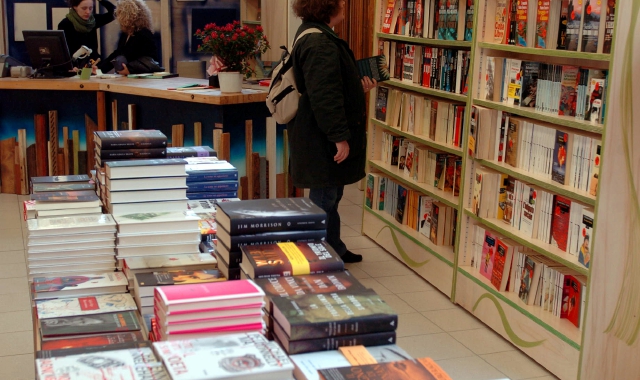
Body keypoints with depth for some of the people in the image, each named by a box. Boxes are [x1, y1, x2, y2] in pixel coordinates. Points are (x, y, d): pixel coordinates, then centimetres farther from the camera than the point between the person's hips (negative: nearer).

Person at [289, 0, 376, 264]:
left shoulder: (317, 36, 14)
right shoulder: (319, 43, -22)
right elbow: (324, 96, -27)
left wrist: (359, 87, 16)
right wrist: (340, 137, -25)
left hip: (321, 138, 11)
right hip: (323, 142, -11)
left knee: (330, 196, 20)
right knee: (324, 198, -1)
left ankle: (335, 250, 33)